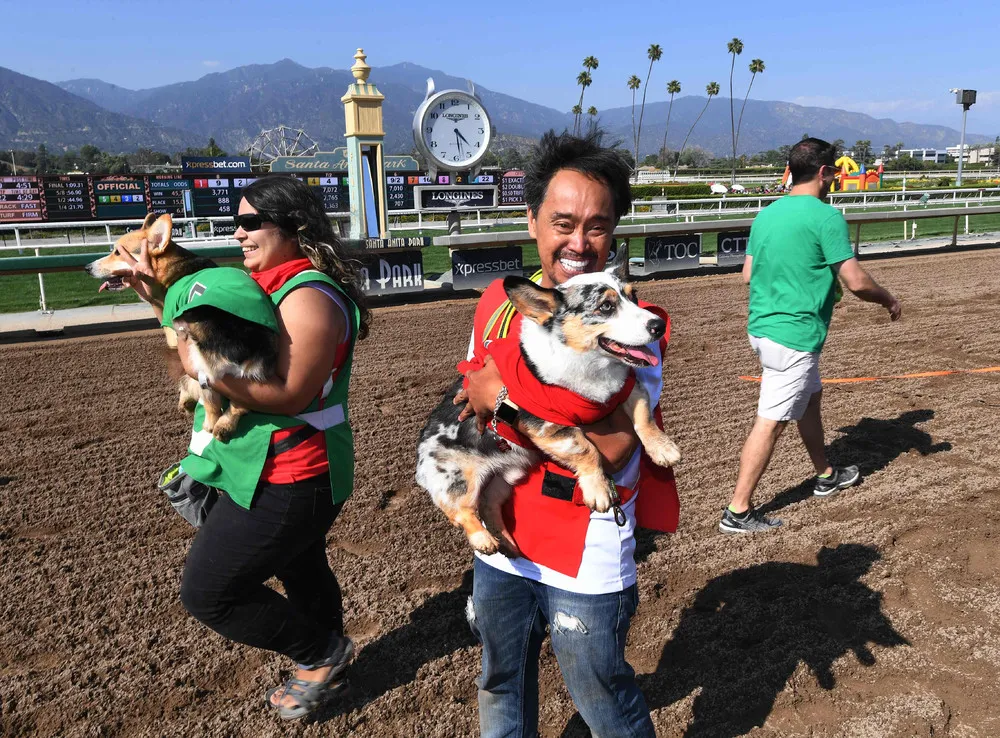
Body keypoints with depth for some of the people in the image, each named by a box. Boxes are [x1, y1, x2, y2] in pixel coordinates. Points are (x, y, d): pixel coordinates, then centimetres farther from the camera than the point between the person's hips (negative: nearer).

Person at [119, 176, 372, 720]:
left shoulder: (307, 298, -22)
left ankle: (323, 653, 16)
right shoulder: (268, 286, 9)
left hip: (286, 481, -10)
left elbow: (290, 394, -27)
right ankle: (324, 665, 48)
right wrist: (158, 297, 2)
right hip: (286, 472, 10)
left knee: (207, 592, 0)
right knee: (300, 571, 25)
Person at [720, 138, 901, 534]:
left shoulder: (765, 214, 9)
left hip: (761, 327, 9)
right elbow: (856, 281, -15)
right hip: (794, 335, -9)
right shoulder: (826, 216, -14)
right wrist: (888, 300, 5)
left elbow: (748, 274, 15)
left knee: (810, 399, 26)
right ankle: (738, 512, 3)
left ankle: (826, 476, 44)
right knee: (770, 423, -3)